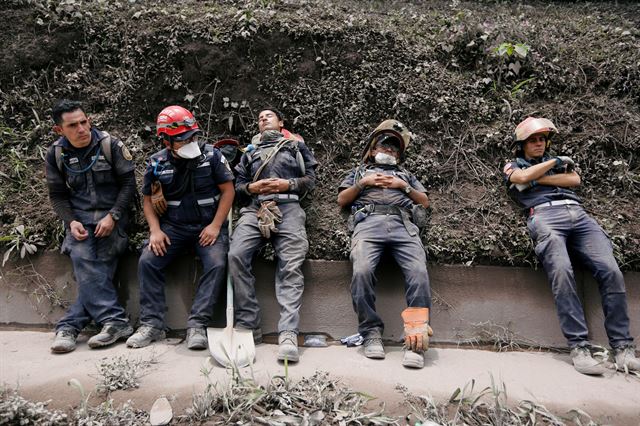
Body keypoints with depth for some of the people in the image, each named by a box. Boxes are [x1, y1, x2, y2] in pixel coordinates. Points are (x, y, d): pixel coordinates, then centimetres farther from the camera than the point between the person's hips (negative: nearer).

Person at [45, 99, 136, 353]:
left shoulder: (109, 145, -2)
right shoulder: (56, 154, 6)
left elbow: (128, 182, -1)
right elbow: (57, 196, 11)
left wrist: (112, 216, -12)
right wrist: (71, 222, -7)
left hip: (111, 217, -1)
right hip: (79, 218, 2)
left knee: (99, 270, -19)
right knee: (83, 262, -24)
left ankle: (69, 326, -11)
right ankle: (115, 322, -24)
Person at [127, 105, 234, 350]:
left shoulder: (211, 155, -4)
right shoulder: (156, 163, 2)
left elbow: (228, 190, -3)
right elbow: (148, 200, 9)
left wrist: (215, 226, -11)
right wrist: (155, 230, -7)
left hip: (207, 226, -2)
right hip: (172, 226, 2)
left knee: (216, 265, -26)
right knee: (147, 262, -19)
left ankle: (197, 324, -21)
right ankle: (152, 324, -11)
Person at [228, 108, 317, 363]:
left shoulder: (296, 145, 27)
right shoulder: (251, 151, 34)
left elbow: (310, 179, 16)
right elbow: (237, 183, 24)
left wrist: (288, 184, -1)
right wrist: (252, 187, 2)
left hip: (288, 208, -2)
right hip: (255, 208, 2)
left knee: (291, 266, -21)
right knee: (236, 256, -23)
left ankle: (288, 334, -29)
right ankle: (248, 326, -18)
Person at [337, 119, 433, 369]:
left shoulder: (405, 174, 39)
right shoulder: (360, 171, 36)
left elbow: (425, 202, 27)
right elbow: (342, 200, 23)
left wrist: (404, 186, 13)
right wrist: (363, 183, 10)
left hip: (403, 224, 1)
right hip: (368, 222, -1)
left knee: (418, 273, -28)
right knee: (362, 271, -32)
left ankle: (416, 340, -27)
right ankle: (371, 333, -19)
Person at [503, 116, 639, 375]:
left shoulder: (560, 161, 36)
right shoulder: (513, 166, 26)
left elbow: (574, 179, 15)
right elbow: (525, 177, 2)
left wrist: (538, 179, 8)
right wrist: (554, 163, 15)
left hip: (578, 214, 4)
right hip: (545, 215, -4)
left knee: (610, 271, -17)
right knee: (561, 272, -30)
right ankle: (579, 347, -30)